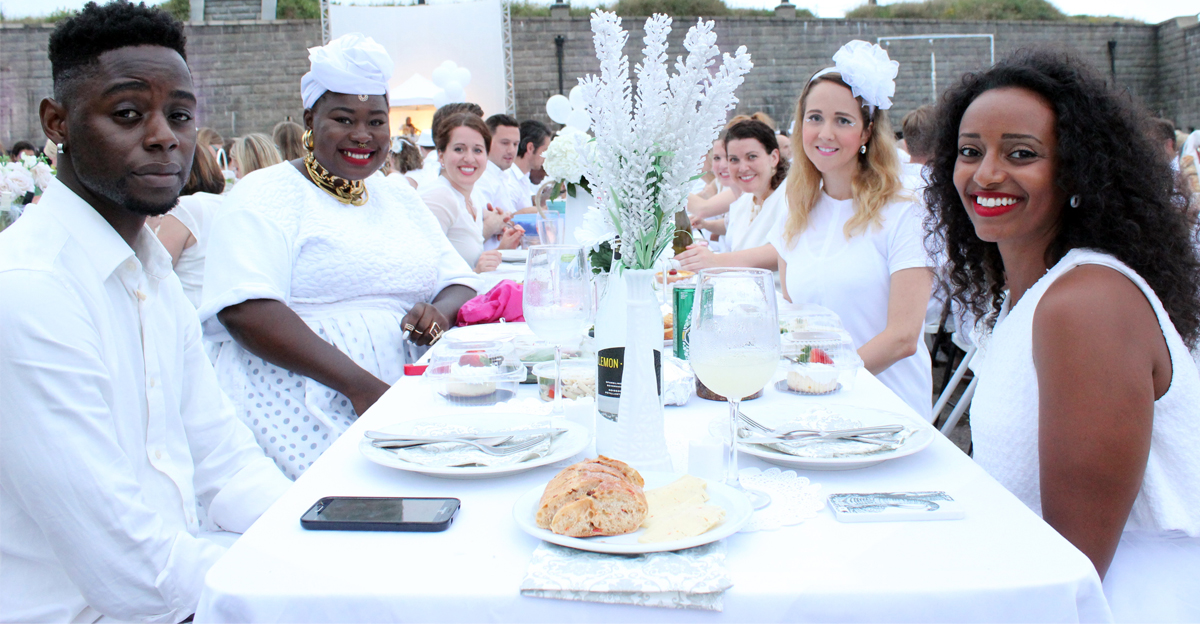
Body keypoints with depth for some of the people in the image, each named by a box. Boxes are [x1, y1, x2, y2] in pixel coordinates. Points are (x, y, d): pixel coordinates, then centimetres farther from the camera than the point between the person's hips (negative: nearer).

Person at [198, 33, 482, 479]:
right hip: (298, 420, -5)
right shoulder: (267, 195, 1)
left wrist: (440, 312, -7)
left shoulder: (400, 200, 22)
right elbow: (245, 309, -14)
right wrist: (361, 386, -21)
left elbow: (460, 283, 20)